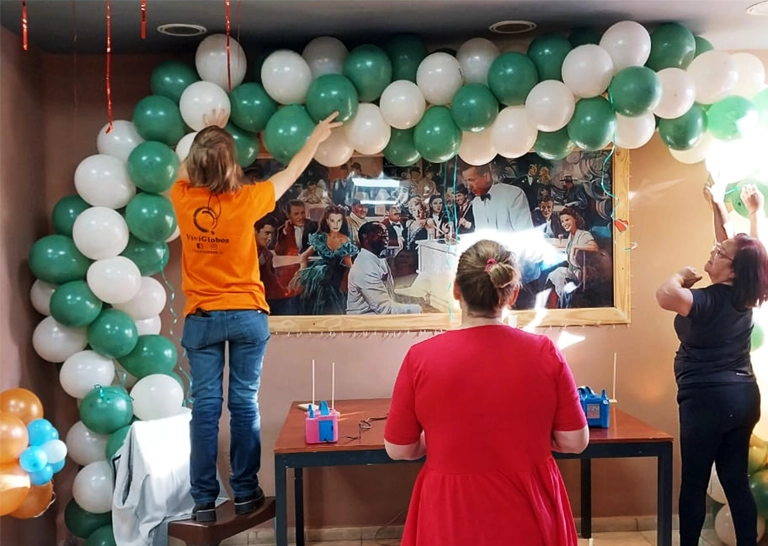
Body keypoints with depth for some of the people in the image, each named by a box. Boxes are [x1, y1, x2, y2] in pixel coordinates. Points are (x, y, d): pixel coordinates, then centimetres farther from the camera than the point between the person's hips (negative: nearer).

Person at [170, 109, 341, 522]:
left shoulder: (183, 199, -6)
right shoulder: (245, 200, -12)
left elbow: (185, 171, 19)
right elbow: (289, 174, 5)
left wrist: (208, 134, 28)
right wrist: (316, 138, 19)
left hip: (201, 318, 2)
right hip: (246, 315, -1)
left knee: (205, 406, 4)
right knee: (244, 404, 6)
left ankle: (204, 500, 8)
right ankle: (245, 492, 14)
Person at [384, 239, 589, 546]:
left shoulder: (421, 357, -14)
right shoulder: (544, 353, -12)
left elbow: (398, 449, -5)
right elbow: (575, 441, -5)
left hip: (451, 516, 0)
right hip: (528, 512, 1)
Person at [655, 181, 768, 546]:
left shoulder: (708, 301, -19)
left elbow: (666, 296, -39)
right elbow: (733, 248, 19)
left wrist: (681, 276, -19)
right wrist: (718, 208, 19)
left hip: (708, 399, -8)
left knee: (694, 483, 5)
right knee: (736, 480, 13)